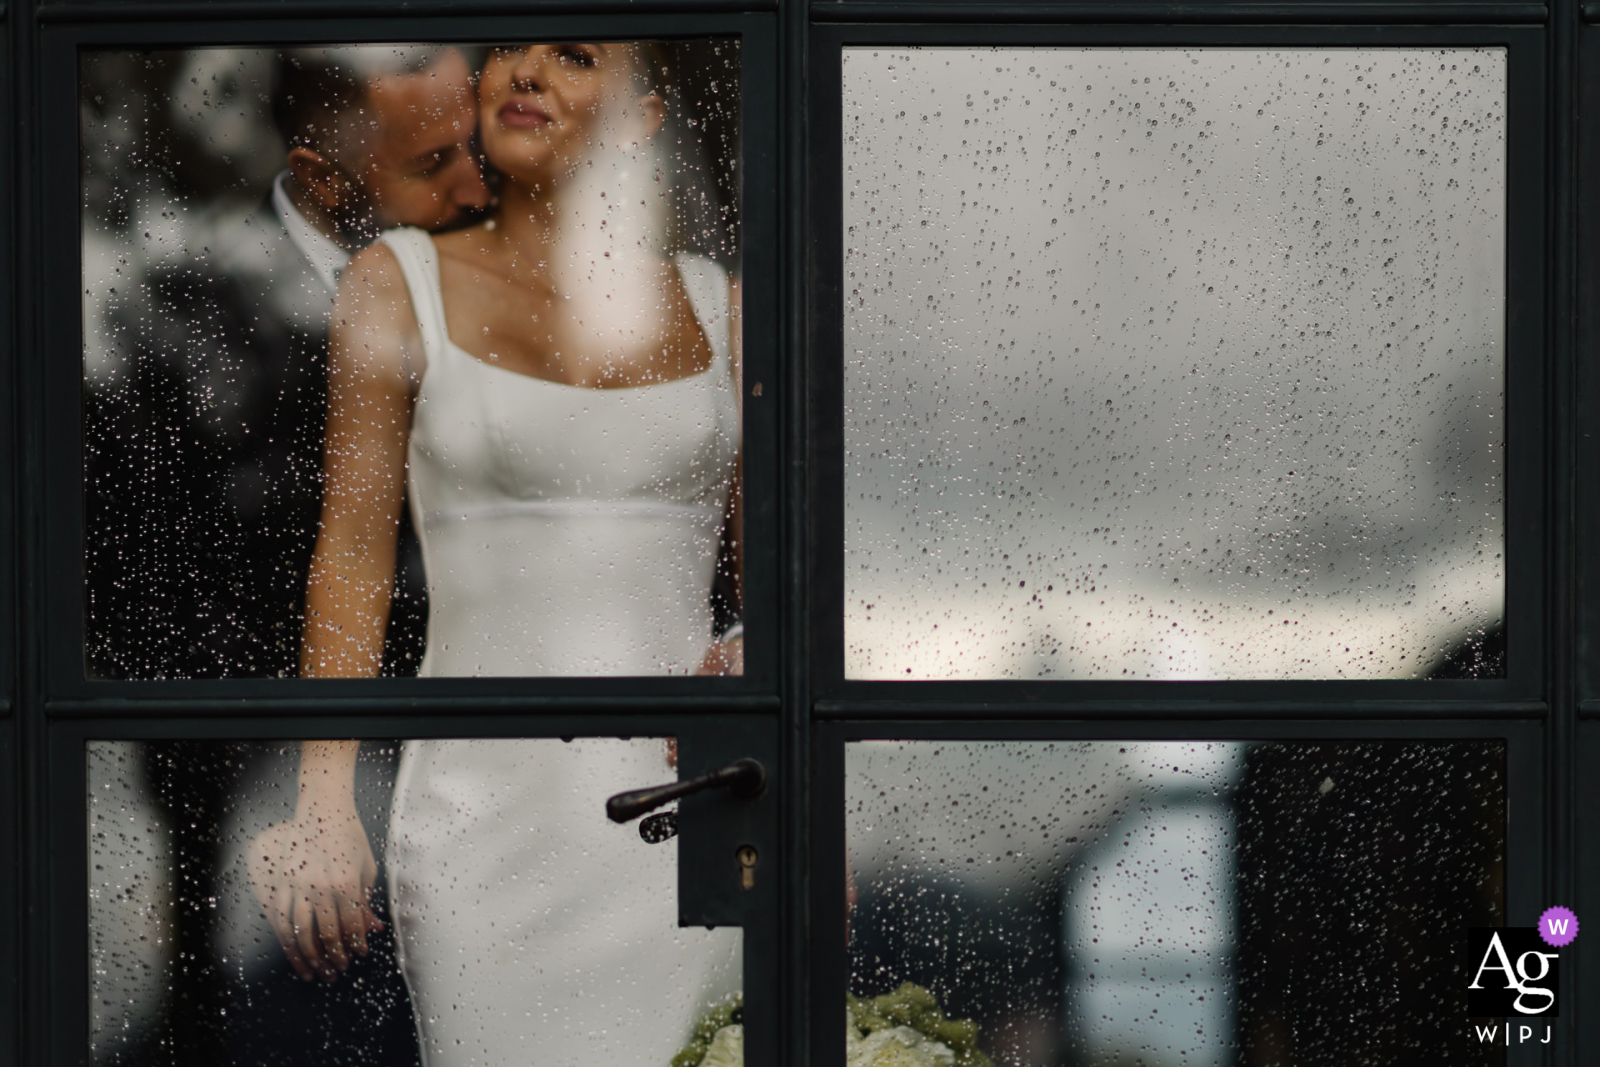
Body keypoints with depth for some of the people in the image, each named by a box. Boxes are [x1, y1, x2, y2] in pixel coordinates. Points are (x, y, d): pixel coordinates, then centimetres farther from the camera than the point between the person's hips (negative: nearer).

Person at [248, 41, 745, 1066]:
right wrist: (325, 806, -8)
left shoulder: (719, 309, 11)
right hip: (490, 816, -2)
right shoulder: (401, 285, 6)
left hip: (692, 825, 2)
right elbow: (355, 548, 1)